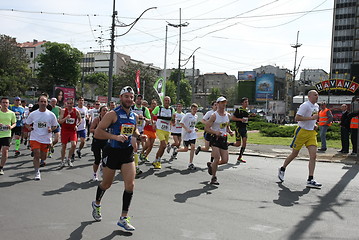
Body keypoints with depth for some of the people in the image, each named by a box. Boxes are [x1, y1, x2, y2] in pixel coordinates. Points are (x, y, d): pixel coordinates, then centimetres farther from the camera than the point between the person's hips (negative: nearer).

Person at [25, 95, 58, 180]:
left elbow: (55, 126, 8)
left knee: (43, 157, 10)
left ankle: (42, 160, 47)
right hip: (35, 138, -1)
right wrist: (29, 127, -10)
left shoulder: (51, 115, -2)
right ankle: (37, 172, 3)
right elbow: (27, 124, 12)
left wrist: (51, 129, -13)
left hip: (46, 139, 1)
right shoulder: (33, 114, 0)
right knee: (36, 155, -9)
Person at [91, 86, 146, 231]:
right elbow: (97, 133, -17)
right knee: (106, 184, 13)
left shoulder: (134, 116, 6)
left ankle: (123, 218, 5)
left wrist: (139, 135, 4)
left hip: (127, 153, 4)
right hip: (113, 152, -4)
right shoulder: (113, 114, -13)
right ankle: (96, 204, 45)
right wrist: (115, 137, -28)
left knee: (130, 185, -7)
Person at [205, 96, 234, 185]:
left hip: (224, 139, 6)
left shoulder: (227, 115, 10)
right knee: (217, 158, -13)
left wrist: (230, 131, 3)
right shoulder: (214, 115, -9)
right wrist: (215, 132, -25)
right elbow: (206, 128, -10)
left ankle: (211, 165, 31)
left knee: (225, 160, 3)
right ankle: (213, 178, 4)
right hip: (215, 138, -6)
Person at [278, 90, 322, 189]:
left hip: (311, 132, 7)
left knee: (313, 155, -7)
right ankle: (282, 169, 28)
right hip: (302, 131, -7)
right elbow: (297, 118, -23)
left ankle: (310, 180, -5)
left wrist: (314, 125, 10)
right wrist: (311, 118, -24)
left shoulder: (316, 106, 13)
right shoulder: (305, 105, -14)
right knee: (294, 154, 5)